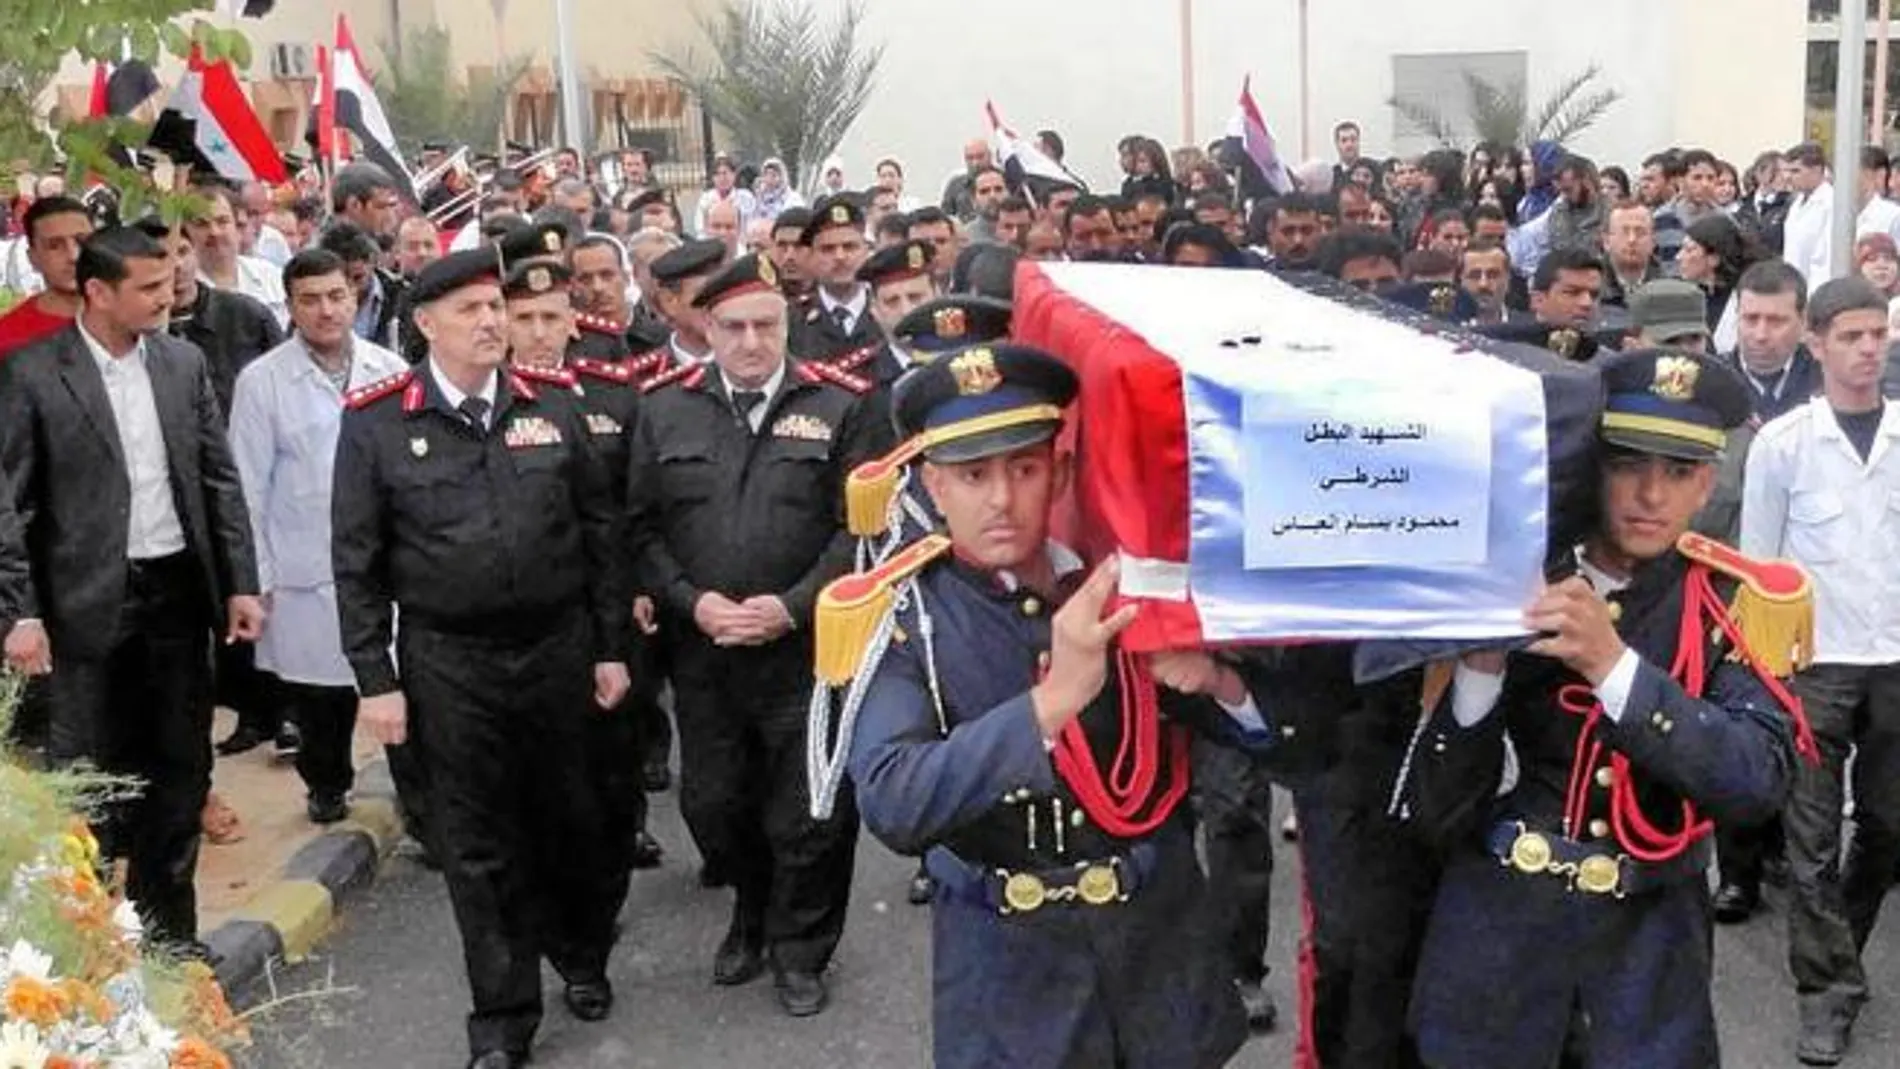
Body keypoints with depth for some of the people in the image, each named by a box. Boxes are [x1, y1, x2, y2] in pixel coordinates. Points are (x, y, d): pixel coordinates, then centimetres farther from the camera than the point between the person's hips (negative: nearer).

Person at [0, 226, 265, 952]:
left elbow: (220, 479, 8)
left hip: (179, 590, 4)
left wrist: (240, 584, 5)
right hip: (89, 602, -4)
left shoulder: (184, 361, 4)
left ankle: (166, 926, 28)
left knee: (181, 767, 12)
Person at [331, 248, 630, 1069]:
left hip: (558, 646, 2)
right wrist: (375, 679, -5)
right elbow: (355, 562, -3)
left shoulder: (553, 403, 1)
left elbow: (598, 531, 5)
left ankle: (582, 955, 41)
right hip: (447, 661, -2)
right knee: (477, 844, 7)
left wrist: (610, 647, 5)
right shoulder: (375, 421, -5)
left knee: (567, 817, 16)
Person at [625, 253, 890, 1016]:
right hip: (701, 649, 2)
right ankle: (751, 914, 41)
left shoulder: (841, 404, -2)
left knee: (809, 813, 5)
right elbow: (642, 525, 4)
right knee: (711, 803, 13)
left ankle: (799, 950, 29)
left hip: (809, 650, -2)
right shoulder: (664, 407, 4)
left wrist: (792, 606, -15)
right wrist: (691, 601, -11)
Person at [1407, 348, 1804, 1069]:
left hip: (1649, 936, 0)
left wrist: (1613, 663, -30)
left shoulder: (1740, 605, -4)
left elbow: (1759, 782, -20)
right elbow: (1435, 814, -9)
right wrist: (1480, 666, -25)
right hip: (1495, 924, 0)